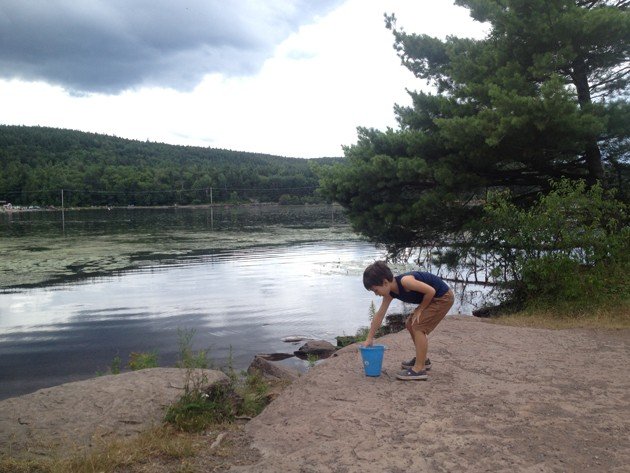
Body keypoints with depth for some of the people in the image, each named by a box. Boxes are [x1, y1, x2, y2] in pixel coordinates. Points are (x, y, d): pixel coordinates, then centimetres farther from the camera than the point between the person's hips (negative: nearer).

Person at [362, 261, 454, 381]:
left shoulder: (405, 281, -29)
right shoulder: (390, 293, -2)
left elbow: (431, 291, -26)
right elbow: (379, 315, 5)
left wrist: (420, 309, -13)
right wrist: (370, 338, 9)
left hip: (443, 297, -9)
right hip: (434, 298, 9)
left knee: (418, 327, -14)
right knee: (410, 324, 14)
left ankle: (419, 369, -9)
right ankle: (422, 359, 29)